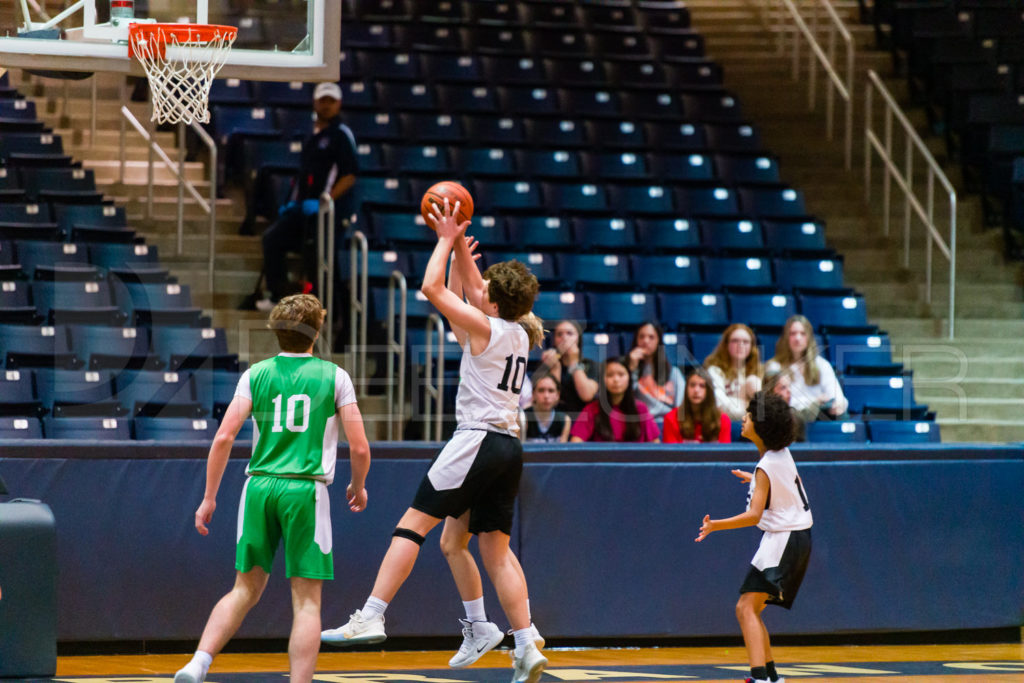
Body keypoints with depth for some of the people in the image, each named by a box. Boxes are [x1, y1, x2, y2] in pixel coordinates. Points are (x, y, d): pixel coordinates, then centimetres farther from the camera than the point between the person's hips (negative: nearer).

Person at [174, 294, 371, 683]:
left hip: (259, 487, 3)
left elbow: (224, 437, -1)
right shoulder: (334, 376, 3)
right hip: (305, 490, -3)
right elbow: (359, 447, 1)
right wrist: (358, 487, 21)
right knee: (306, 600, 1)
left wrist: (209, 497, 6)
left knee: (246, 589, 13)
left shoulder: (256, 374, 8)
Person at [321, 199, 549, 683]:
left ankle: (371, 617, -14)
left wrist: (446, 240, 5)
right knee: (496, 548, 9)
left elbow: (432, 287, -7)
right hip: (508, 447, 8)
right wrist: (458, 242, 25)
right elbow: (472, 288, 29)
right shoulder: (519, 331, 14)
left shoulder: (486, 328, -8)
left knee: (412, 525, -7)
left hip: (477, 440, -8)